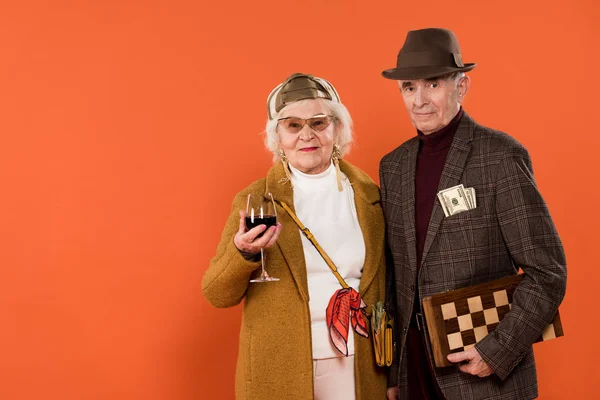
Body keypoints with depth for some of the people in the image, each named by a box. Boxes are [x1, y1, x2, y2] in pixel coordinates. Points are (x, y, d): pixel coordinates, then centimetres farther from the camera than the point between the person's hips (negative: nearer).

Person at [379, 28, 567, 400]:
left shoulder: (501, 155, -12)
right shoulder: (393, 165, 4)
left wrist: (499, 352, -17)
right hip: (414, 364, 5)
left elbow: (548, 271, -11)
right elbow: (395, 274, 9)